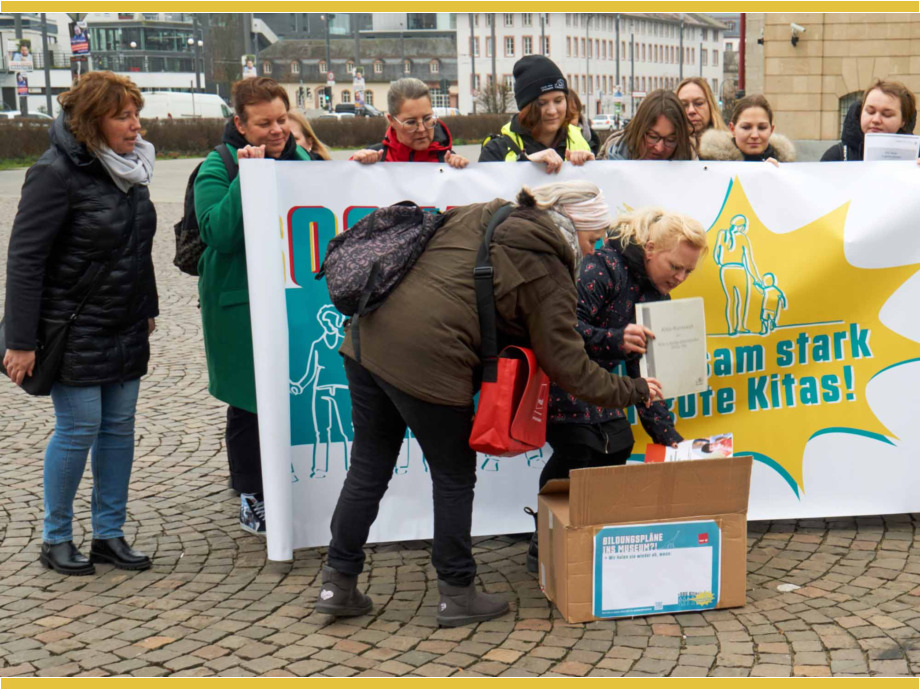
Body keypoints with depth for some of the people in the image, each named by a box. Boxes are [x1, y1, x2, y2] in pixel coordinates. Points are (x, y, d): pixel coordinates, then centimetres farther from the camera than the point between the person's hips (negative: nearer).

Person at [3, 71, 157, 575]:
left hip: (125, 330, 7)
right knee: (78, 429, -2)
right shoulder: (57, 174, -16)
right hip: (74, 331, -7)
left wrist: (147, 309, 19)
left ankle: (109, 534, 20)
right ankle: (55, 539, 14)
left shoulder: (128, 167, 7)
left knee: (120, 427, 9)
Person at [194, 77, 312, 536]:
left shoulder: (299, 158, 7)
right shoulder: (218, 167, -9)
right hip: (242, 304, -5)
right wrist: (246, 178, -26)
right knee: (249, 400, 5)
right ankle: (251, 494, 19)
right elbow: (218, 233, -22)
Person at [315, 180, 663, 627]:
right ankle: (457, 594, 22)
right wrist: (634, 391, 10)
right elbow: (569, 367, -3)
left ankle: (338, 583, 24)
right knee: (455, 480, 10)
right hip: (427, 360, -8)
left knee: (368, 469, 16)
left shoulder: (482, 216, 17)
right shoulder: (548, 273, -3)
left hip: (370, 335, 8)